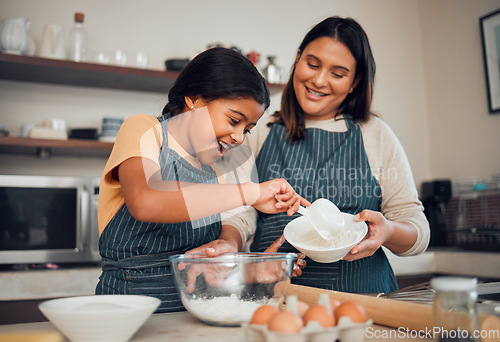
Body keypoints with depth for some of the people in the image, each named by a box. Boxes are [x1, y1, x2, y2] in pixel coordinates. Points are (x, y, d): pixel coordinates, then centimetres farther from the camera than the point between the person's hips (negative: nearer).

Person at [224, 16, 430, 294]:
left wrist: (388, 231, -15)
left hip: (359, 294, -1)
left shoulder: (377, 135, 8)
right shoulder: (259, 133, 11)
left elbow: (418, 232, 7)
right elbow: (240, 214, 2)